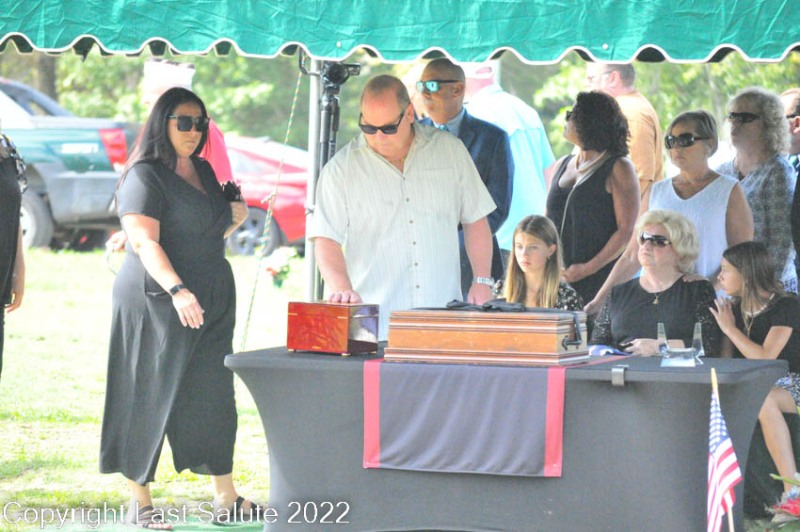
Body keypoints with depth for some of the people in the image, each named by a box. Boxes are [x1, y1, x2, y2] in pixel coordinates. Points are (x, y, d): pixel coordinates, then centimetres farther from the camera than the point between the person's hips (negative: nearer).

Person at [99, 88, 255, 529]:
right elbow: (144, 241, -19)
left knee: (213, 396, 6)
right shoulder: (145, 176, -9)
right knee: (151, 397, -2)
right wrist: (176, 290, -30)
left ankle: (225, 497, 9)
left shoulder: (204, 171, 16)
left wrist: (235, 219, 9)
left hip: (212, 302, 8)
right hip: (157, 303, -7)